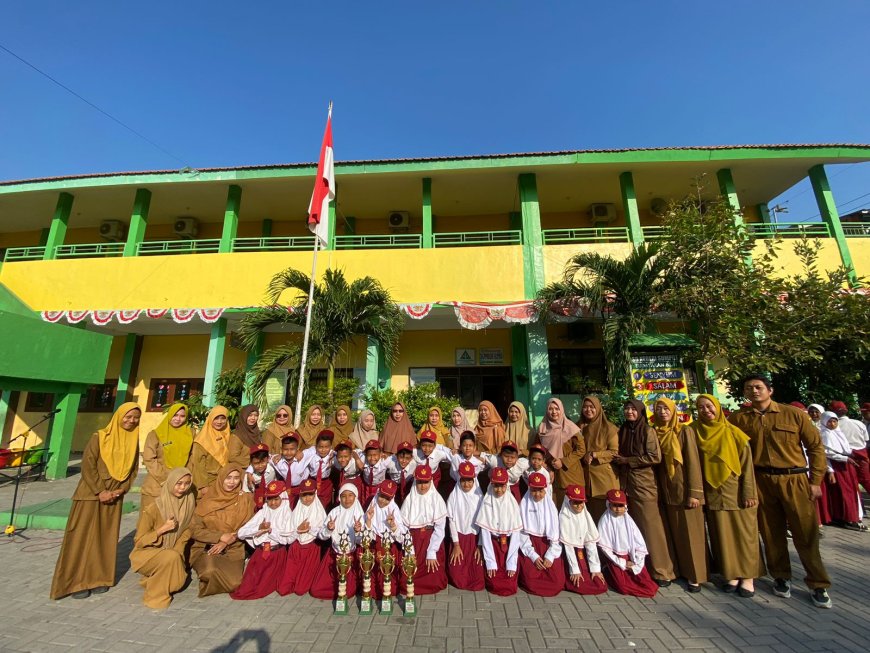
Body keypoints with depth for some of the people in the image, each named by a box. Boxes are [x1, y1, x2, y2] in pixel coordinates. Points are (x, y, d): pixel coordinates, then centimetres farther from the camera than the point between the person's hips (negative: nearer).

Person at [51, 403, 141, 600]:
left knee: (106, 538, 8)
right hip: (91, 493, -4)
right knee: (83, 536, 2)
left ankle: (99, 578, 18)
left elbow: (133, 470, 6)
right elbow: (87, 465, -11)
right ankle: (76, 581, 13)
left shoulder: (134, 441, 4)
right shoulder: (100, 437, -8)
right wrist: (100, 491, -15)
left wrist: (121, 490, -7)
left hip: (114, 496, 4)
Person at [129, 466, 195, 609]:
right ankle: (156, 596, -9)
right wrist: (163, 529, -28)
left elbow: (187, 532, 0)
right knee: (172, 558, -32)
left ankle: (152, 579, 15)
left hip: (171, 554, 4)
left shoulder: (189, 502, -11)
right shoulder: (153, 509, -21)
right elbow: (139, 541, -14)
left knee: (178, 581, -16)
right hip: (146, 553, -4)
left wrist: (177, 552, -14)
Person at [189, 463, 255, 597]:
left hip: (233, 550, 1)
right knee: (211, 572, -33)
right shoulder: (208, 500, 1)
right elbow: (195, 529, -3)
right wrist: (220, 536, -14)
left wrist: (226, 542, -14)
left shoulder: (245, 499, 0)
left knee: (234, 582, -23)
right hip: (206, 548, -1)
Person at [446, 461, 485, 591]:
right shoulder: (454, 496, -8)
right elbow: (452, 520, -4)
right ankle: (460, 582, 29)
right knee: (456, 574, -7)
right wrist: (456, 545, -7)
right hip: (459, 537, 0)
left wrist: (480, 545, -6)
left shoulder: (479, 496, -7)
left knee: (478, 576, -6)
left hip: (476, 538, 0)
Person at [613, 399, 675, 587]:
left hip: (644, 483, -5)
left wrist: (628, 460, -11)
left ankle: (662, 572, 12)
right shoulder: (622, 431, 10)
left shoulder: (648, 431, -5)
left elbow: (655, 457, -12)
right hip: (626, 483, 5)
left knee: (650, 527, -1)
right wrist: (620, 461, 1)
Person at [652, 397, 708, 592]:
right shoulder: (656, 434, 5)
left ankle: (695, 576, 14)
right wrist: (659, 490, 4)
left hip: (684, 489, -4)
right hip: (667, 491, 4)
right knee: (675, 533, 11)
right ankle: (681, 570, 24)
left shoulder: (685, 431, -7)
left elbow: (693, 462, -10)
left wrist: (694, 492, -13)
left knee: (691, 533, 3)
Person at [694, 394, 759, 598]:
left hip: (736, 492, -2)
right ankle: (732, 574, 21)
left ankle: (748, 576, 19)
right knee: (723, 535, 8)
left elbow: (746, 463, -5)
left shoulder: (734, 433, -5)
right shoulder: (697, 433, 1)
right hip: (714, 494, 2)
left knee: (743, 533, 6)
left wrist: (749, 492, -10)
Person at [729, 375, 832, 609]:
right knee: (771, 532, 10)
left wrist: (815, 481, -1)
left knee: (806, 533, 3)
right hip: (760, 481, 1)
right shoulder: (738, 419, 1)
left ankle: (818, 585, 21)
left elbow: (815, 446, 3)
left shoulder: (793, 414, -1)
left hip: (795, 480, -1)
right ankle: (781, 577, 27)